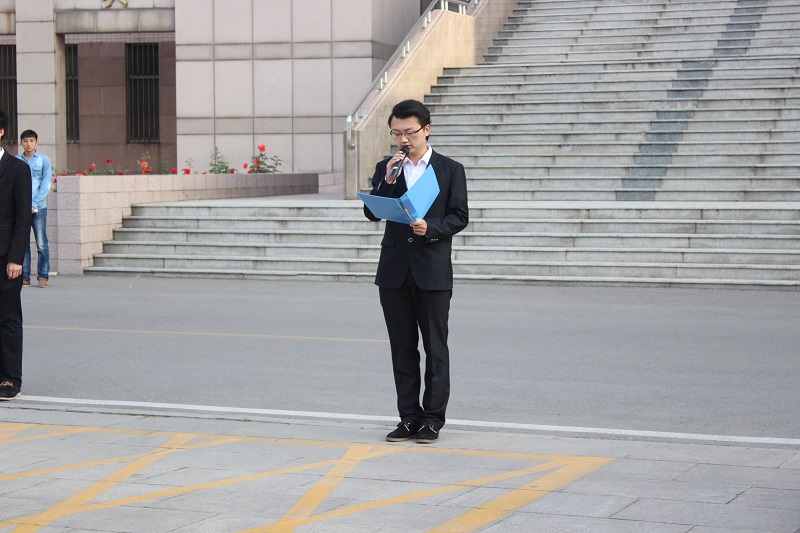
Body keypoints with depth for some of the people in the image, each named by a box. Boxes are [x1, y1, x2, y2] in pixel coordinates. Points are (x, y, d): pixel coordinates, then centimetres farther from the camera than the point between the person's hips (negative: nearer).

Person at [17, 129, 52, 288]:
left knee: (42, 244, -5)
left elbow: (46, 184, -1)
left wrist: (34, 204, -9)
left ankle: (43, 276, -1)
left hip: (38, 208, -2)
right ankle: (24, 276, 7)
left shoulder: (44, 160, 4)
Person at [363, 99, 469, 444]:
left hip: (433, 271, -3)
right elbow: (371, 212, 2)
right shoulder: (385, 168, 10)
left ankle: (433, 418, 8)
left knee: (435, 348, 1)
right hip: (395, 270, 3)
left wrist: (431, 228, -19)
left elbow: (459, 217, -2)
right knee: (402, 347, 7)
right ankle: (409, 417, 14)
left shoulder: (450, 169, 3)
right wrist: (387, 180, -11)